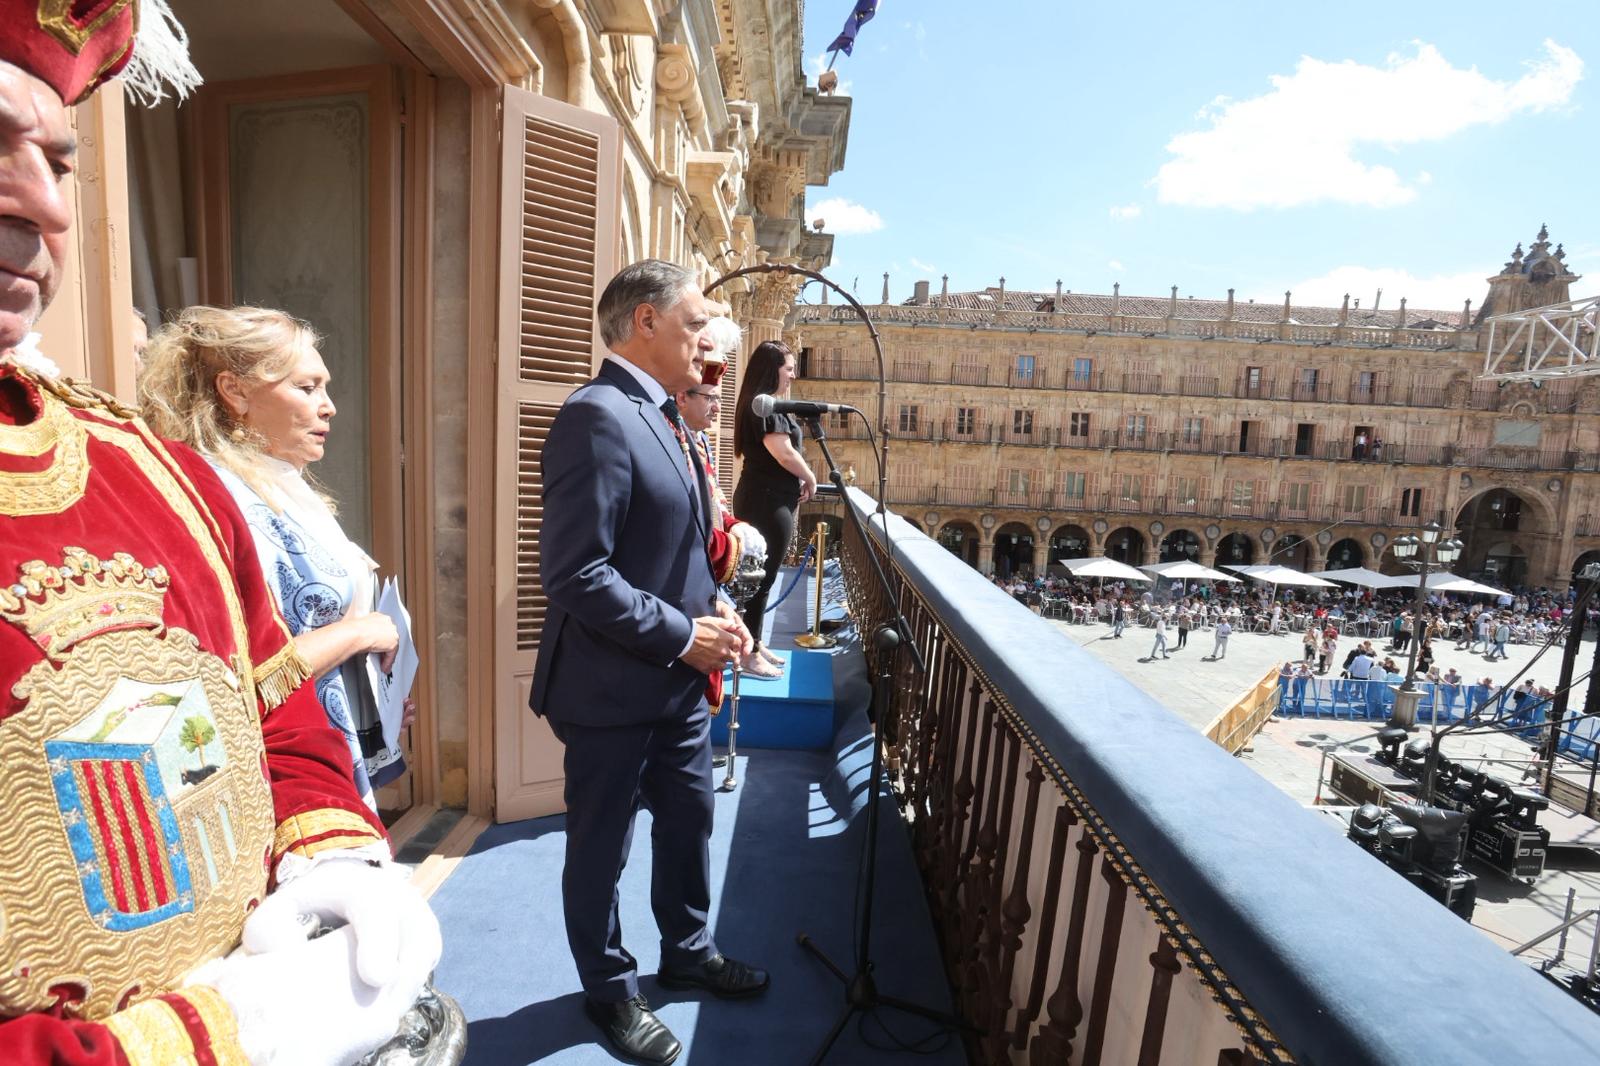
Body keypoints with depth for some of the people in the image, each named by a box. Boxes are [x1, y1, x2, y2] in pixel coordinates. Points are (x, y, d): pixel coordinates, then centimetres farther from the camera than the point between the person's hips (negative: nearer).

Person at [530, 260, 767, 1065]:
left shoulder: (660, 416, 10)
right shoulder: (596, 417, -21)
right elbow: (575, 575, -26)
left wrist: (716, 609, 2)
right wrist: (683, 636, -19)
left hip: (679, 683, 9)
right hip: (614, 690, -9)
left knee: (689, 824, 24)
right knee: (601, 850, 15)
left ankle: (687, 952, 48)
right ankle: (610, 991, 39)